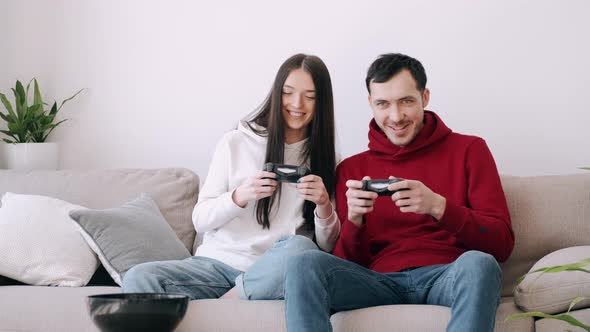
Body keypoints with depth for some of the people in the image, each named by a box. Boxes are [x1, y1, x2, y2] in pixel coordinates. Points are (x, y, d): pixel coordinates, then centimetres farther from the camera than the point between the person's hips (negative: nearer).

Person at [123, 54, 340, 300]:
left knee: (299, 248, -36)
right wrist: (239, 196, -14)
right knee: (138, 278, -28)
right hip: (218, 261, 0)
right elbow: (200, 220, 5)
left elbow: (328, 248, 7)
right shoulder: (235, 143, 8)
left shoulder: (325, 160, 10)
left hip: (272, 271, 1)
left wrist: (324, 206, -13)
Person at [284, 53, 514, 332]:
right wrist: (353, 219, -8)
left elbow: (502, 244, 3)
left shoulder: (469, 150, 12)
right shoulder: (351, 170, 18)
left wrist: (438, 207, -13)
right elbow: (348, 263, 14)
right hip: (380, 281, 2)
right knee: (304, 264, -26)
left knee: (478, 263, -37)